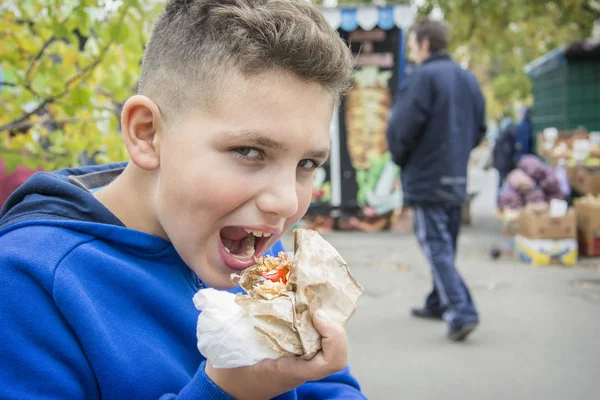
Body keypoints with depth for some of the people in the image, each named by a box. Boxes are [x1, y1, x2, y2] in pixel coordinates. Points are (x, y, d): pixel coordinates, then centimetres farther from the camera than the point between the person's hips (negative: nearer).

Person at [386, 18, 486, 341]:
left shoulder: (423, 77, -14)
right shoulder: (468, 79, 10)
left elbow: (403, 127, -17)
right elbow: (478, 129, 13)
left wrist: (399, 157, 1)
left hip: (425, 178, -8)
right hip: (457, 178, 8)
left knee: (436, 247, -6)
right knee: (446, 244, 18)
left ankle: (460, 311, -15)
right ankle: (439, 303, 29)